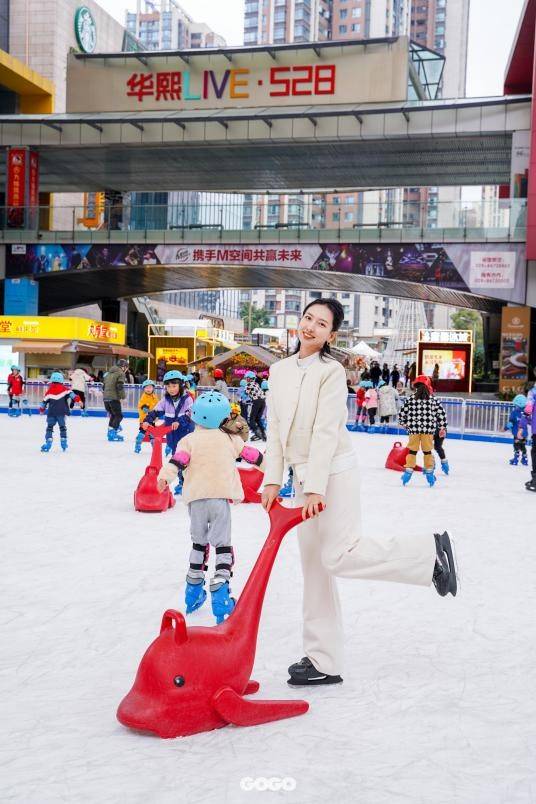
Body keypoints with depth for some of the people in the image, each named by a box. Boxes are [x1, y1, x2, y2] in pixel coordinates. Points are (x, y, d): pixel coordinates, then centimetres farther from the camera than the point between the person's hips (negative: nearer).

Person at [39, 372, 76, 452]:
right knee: (62, 427, 14)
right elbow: (70, 393, -11)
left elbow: (45, 400, 10)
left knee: (50, 427, 7)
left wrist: (42, 409, 23)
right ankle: (63, 442, 11)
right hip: (61, 412, 0)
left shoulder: (49, 390, 6)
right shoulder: (64, 388, 3)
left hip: (51, 412, 0)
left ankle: (48, 442, -6)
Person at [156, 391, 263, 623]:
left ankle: (193, 591, 28)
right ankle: (220, 590, -14)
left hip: (196, 498, 2)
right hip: (221, 497, -1)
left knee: (199, 542, 18)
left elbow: (179, 460, -12)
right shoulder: (231, 439, 11)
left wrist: (165, 475, -24)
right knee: (222, 543, 2)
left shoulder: (189, 440, 7)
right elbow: (252, 455, 21)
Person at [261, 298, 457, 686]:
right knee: (314, 565, 9)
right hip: (303, 478, 7)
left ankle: (429, 550, 4)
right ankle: (324, 662, 18)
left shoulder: (332, 371, -11)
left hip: (333, 472, -7)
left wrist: (315, 488, -22)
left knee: (338, 556, -14)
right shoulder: (280, 371, 10)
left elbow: (326, 433, -17)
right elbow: (275, 430, 11)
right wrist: (273, 480, 5)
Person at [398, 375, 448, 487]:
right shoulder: (433, 400, 1)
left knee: (412, 450, 11)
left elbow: (402, 413, 1)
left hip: (414, 429, 0)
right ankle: (429, 473, 16)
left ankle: (408, 470, 7)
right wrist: (442, 428, 12)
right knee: (427, 451, 13)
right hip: (428, 430, 1)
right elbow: (441, 413, 3)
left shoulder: (411, 399, -1)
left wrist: (403, 423, 20)